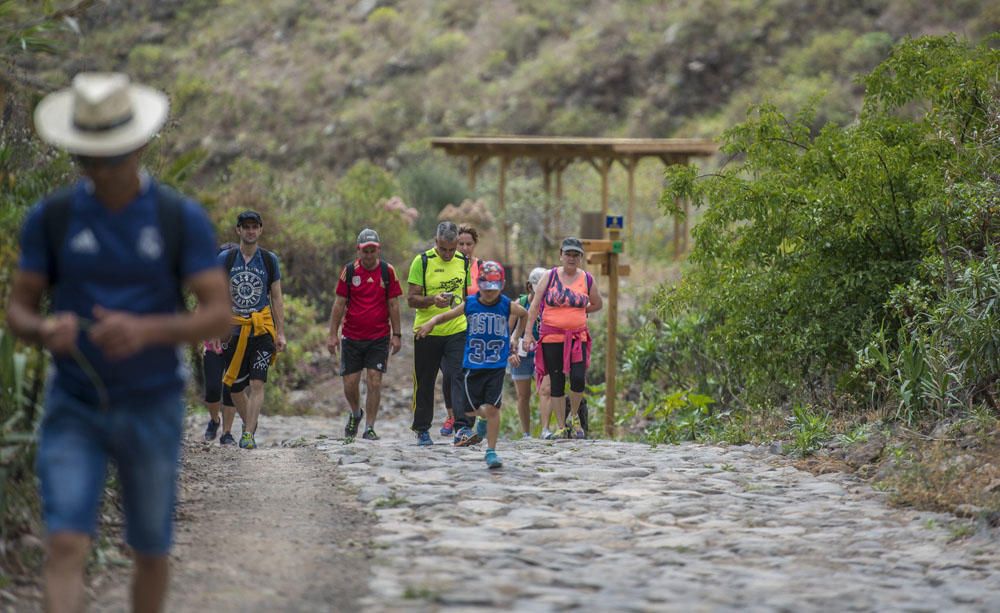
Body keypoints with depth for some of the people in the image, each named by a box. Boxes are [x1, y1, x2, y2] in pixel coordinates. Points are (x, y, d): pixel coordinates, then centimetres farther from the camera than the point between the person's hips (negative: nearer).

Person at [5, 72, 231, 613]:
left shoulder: (183, 219, -8)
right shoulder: (50, 217, -5)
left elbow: (219, 316, -13)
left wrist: (147, 330, -33)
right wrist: (45, 330, -27)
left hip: (152, 409, 0)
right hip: (74, 407, 0)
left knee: (150, 551, 13)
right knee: (66, 547, -15)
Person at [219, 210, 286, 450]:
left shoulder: (269, 260, 5)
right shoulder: (225, 259, 4)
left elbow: (277, 299, 8)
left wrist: (280, 333, 2)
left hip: (263, 330, -1)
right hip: (234, 330, 1)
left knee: (257, 383, -14)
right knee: (235, 388, 5)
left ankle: (248, 434, -15)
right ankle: (250, 424, 29)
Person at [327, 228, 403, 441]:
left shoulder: (388, 271, 0)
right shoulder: (349, 270, 0)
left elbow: (393, 304, 4)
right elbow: (339, 303, 3)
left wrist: (396, 335, 1)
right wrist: (333, 334, 0)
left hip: (379, 338, -1)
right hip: (352, 337, 1)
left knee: (374, 382, -7)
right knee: (350, 383, 3)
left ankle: (369, 428, 0)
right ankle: (355, 414, 32)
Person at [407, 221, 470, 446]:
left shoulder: (464, 262, 6)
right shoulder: (422, 261, -5)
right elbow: (411, 299, -5)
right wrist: (433, 300, -24)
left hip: (457, 331, 2)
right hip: (427, 332, -2)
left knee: (460, 378, -13)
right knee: (425, 383, 8)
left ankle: (463, 428, -18)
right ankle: (422, 429, 22)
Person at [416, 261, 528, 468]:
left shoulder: (508, 306, -6)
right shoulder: (469, 305, -5)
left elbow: (525, 314, 16)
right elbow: (445, 316, 3)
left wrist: (515, 338, 16)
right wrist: (431, 322, -18)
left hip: (497, 366, -2)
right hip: (472, 366, 2)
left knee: (492, 408, -12)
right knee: (469, 410, 7)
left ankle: (491, 451, 0)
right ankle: (484, 417, 43)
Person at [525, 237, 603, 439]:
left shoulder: (586, 279, 5)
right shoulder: (550, 277, 1)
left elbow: (597, 304, 21)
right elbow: (534, 305, -1)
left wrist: (578, 312, 10)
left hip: (577, 337, 1)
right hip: (552, 337, -1)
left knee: (578, 378, -13)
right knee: (556, 382, 3)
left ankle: (572, 418, 10)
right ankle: (561, 426, 12)